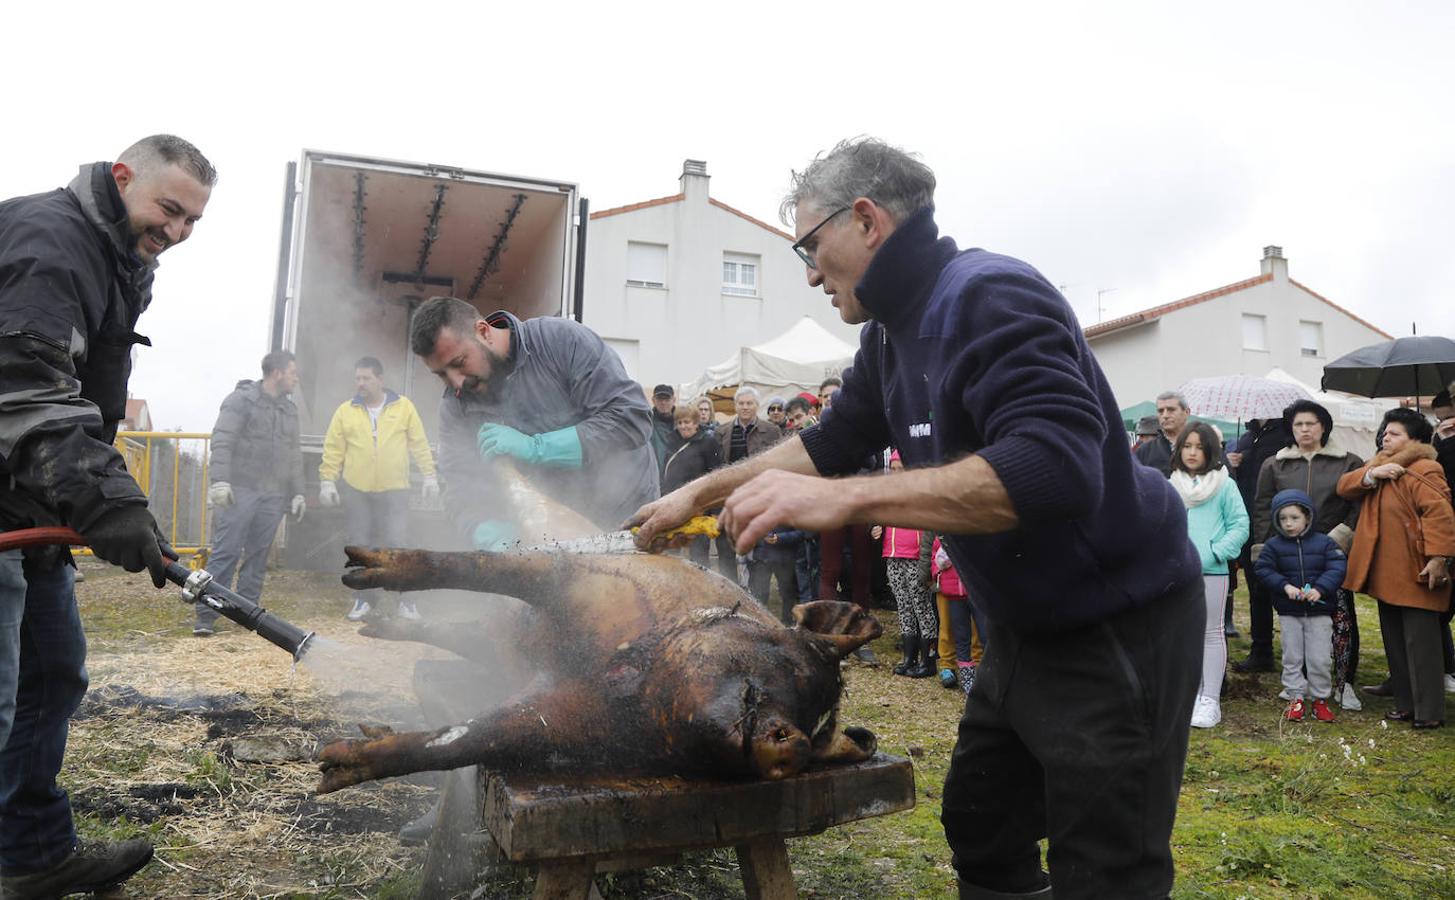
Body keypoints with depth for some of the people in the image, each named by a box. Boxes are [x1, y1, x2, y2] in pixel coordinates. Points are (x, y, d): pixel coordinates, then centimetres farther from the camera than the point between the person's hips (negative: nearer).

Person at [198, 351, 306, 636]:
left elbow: (294, 455, 23)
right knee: (226, 553, -8)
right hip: (240, 491, -6)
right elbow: (222, 441, -10)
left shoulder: (289, 410, 20)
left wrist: (297, 492, 18)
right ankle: (206, 615, -4)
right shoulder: (241, 399, -1)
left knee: (258, 556, 7)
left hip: (273, 496, 6)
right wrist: (220, 480, -20)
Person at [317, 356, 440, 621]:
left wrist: (429, 475, -2)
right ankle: (363, 599, 20)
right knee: (360, 546, 8)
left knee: (398, 544, -3)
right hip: (356, 491, 2)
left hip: (394, 490, -2)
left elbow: (419, 444, 3)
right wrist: (327, 481, -4)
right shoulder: (345, 411, 4)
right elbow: (333, 450, 4)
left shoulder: (403, 407, 2)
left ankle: (406, 600, 7)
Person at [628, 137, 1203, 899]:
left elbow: (1055, 469, -36)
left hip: (1117, 628, -9)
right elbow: (832, 442, 18)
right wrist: (701, 490, 16)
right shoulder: (892, 333, 7)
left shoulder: (989, 299, -23)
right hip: (1028, 627, 9)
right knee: (982, 834, 19)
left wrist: (845, 499, -39)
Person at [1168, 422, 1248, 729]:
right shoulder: (1170, 486, 7)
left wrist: (1210, 554, -14)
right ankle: (1192, 693, 22)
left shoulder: (1224, 485, -2)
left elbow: (1240, 526, -4)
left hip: (1212, 571, -3)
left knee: (1211, 633, 4)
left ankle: (1210, 700, 10)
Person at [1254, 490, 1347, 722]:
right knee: (1292, 657, 7)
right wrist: (1285, 586, -19)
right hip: (1289, 611, 1)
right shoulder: (1273, 545, -1)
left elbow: (1336, 568, -10)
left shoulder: (1324, 543, -3)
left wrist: (1320, 589, -24)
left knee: (1321, 659, 2)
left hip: (1319, 611, -1)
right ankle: (1295, 698, 16)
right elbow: (1263, 569, -6)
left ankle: (1320, 698, 17)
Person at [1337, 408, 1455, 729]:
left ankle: (1429, 711, 6)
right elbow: (1344, 486, 3)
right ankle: (1406, 705, 25)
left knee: (1420, 645, -3)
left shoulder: (1424, 471, -13)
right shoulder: (1377, 467, 14)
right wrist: (1371, 474, -15)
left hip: (1415, 576, -9)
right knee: (1395, 642, 15)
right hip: (1386, 576, 9)